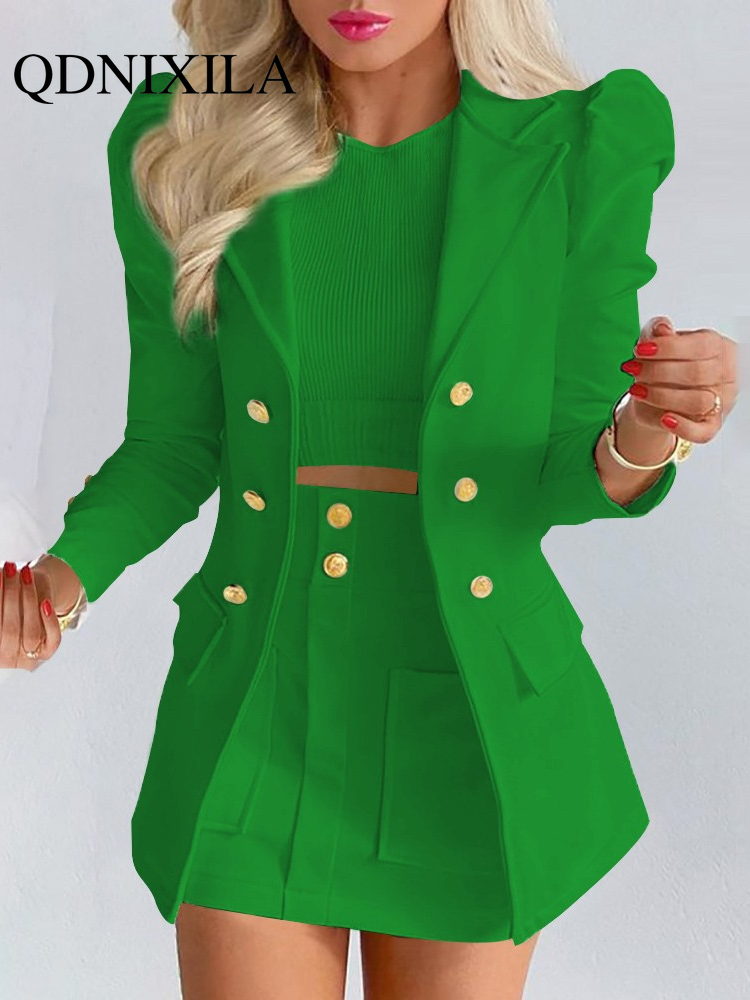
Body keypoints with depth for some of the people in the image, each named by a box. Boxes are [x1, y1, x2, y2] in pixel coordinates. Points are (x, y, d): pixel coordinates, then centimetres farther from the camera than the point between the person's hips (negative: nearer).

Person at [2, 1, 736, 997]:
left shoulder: (584, 150, -9)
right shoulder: (184, 148, -6)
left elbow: (561, 475, -4)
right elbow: (175, 447, 2)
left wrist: (648, 437, -25)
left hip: (475, 717, 0)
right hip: (262, 715, 1)